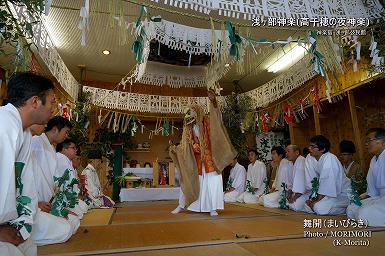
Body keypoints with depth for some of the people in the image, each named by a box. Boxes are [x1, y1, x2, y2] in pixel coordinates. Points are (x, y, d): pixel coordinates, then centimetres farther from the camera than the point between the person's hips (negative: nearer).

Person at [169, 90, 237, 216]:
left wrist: (213, 102, -40)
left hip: (210, 159, -3)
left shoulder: (208, 123, -4)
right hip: (195, 160, 4)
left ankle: (212, 208, 8)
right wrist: (174, 149, -11)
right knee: (188, 181, 10)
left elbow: (216, 117, -24)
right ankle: (181, 205, 24)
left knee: (213, 182, -5)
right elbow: (184, 146, 6)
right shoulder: (188, 130, 6)